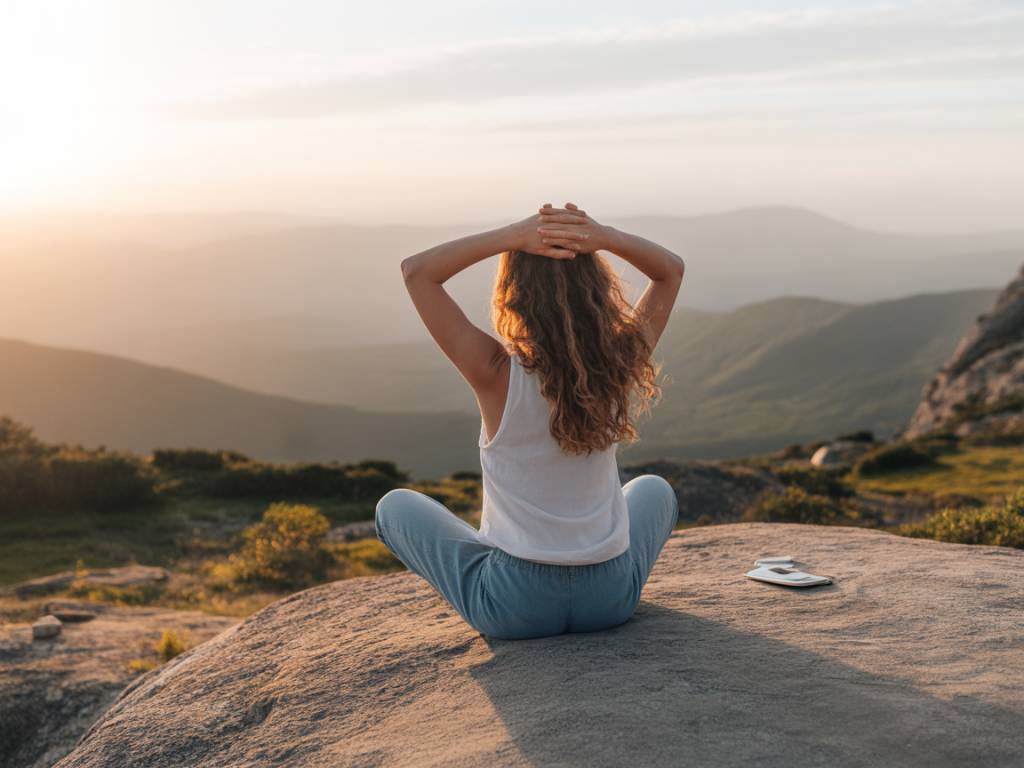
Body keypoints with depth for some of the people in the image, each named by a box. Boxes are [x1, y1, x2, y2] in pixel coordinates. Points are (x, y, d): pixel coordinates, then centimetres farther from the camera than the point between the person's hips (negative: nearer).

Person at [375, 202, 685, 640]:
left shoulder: (497, 374, -21)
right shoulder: (618, 367, -12)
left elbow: (415, 270, -14)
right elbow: (671, 270, 3)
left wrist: (513, 236, -20)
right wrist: (603, 237, -15)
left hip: (515, 608, -3)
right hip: (610, 599, 3)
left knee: (395, 506, 22)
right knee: (655, 490, 35)